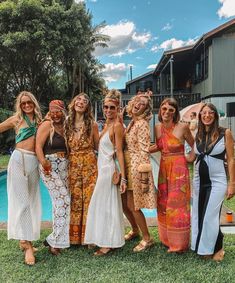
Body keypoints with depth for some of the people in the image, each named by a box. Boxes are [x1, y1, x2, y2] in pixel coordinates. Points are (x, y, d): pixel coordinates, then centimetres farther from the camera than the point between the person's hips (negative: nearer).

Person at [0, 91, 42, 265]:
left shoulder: (39, 120, 13)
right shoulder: (16, 119, 6)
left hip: (34, 162, 4)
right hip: (19, 159, -3)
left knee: (32, 200, 6)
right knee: (22, 200, -7)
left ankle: (26, 239, 18)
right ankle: (27, 243, -5)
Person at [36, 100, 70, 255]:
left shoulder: (64, 126, 13)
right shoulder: (46, 125, -6)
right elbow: (38, 146, -14)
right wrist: (43, 162, -27)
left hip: (64, 166, 7)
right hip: (50, 166, -6)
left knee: (62, 201, 8)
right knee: (63, 200, -10)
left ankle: (56, 238, 22)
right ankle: (55, 240, 3)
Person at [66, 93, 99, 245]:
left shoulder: (92, 124, -1)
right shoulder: (67, 123, 6)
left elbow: (97, 146, 2)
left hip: (89, 165, -2)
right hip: (72, 165, 3)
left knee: (89, 199, 1)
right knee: (74, 200, 8)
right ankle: (74, 236, 22)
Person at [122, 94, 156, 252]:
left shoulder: (142, 124, -13)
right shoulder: (132, 122, 13)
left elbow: (144, 150, -16)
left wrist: (143, 175, -18)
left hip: (137, 167, -8)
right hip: (127, 166, 8)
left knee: (132, 206, -2)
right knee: (124, 204, 15)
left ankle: (147, 239, 15)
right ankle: (135, 230, 38)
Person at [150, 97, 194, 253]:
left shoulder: (182, 127, -12)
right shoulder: (158, 127, 3)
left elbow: (194, 146, 1)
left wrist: (189, 159, -7)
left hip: (179, 170, -5)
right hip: (164, 169, 6)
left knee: (177, 206, 3)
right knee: (163, 205, 12)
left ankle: (179, 243, 21)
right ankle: (168, 239, 31)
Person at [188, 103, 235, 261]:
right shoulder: (198, 135, 6)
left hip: (217, 181, -5)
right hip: (199, 180, 5)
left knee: (210, 216, -3)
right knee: (199, 215, 9)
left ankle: (217, 248, 20)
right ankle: (203, 247, 27)